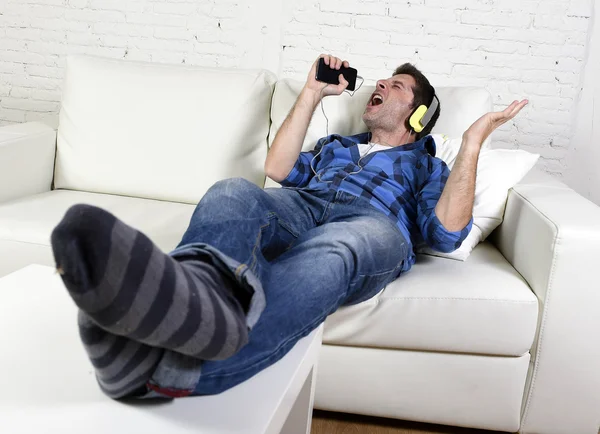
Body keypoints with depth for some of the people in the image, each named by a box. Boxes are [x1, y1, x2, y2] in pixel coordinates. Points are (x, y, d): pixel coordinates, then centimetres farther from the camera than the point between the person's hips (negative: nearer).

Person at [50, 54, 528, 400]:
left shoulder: (426, 165, 33)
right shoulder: (335, 146, 44)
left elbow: (445, 233, 11)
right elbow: (278, 170, 22)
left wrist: (473, 143, 10)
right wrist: (313, 92, 27)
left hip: (371, 223, -3)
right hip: (302, 207, 4)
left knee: (330, 251, -42)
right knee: (232, 192, -33)